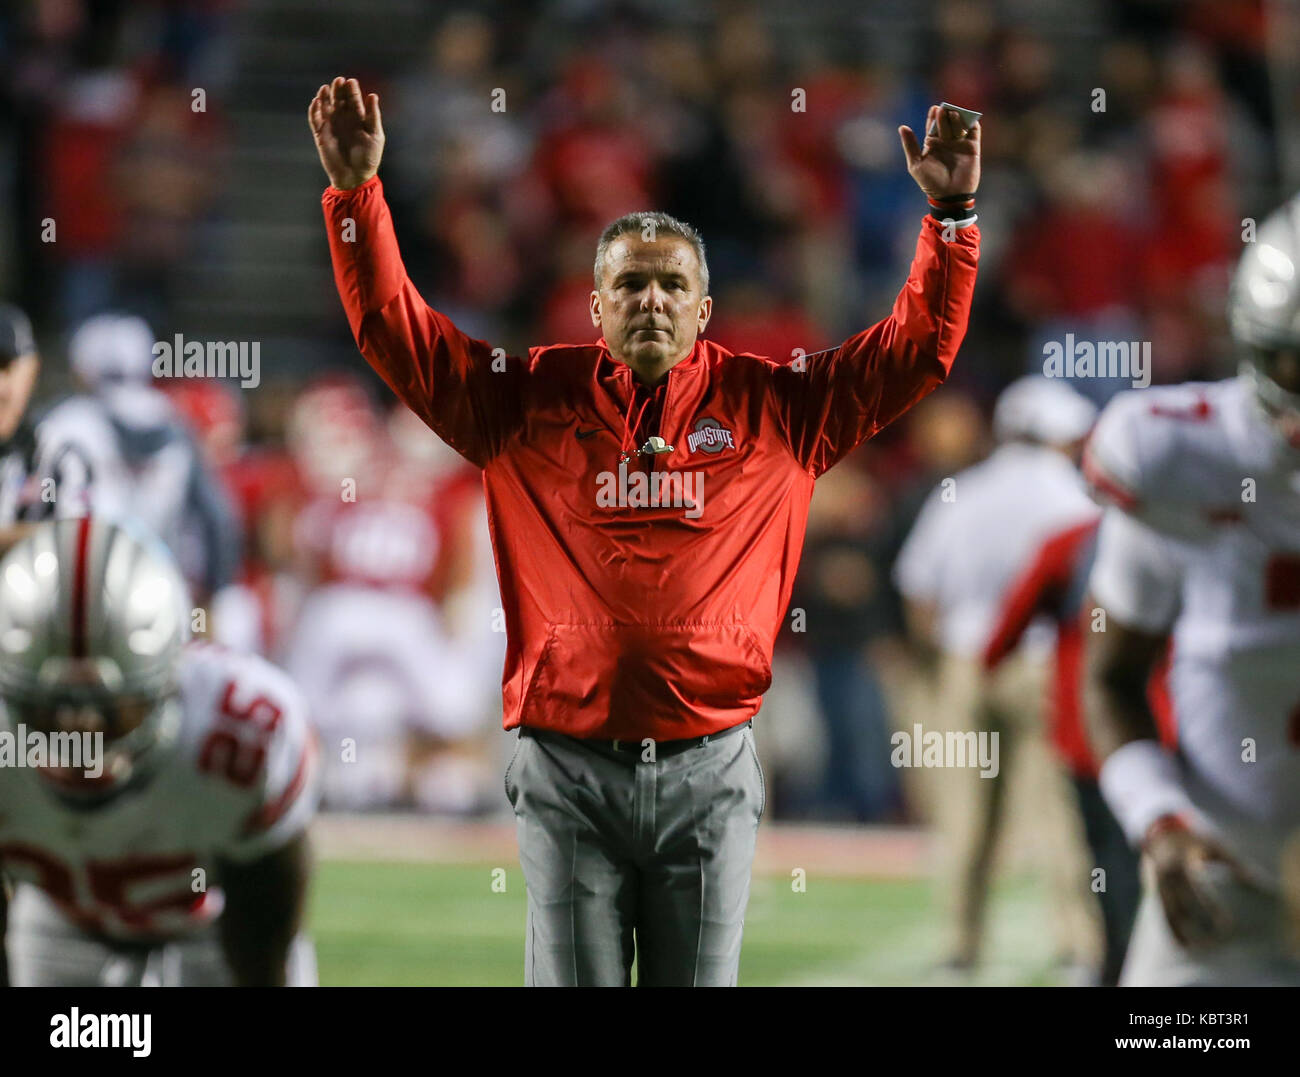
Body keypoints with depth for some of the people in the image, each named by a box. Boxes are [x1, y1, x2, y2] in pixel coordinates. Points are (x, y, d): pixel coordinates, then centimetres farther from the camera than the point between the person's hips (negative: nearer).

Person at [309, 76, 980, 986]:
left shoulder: (770, 406, 7)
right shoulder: (532, 399, 7)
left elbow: (917, 348, 6)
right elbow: (395, 330, 5)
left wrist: (952, 217, -4)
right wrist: (357, 193, -4)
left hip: (709, 771, 0)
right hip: (568, 769, 0)